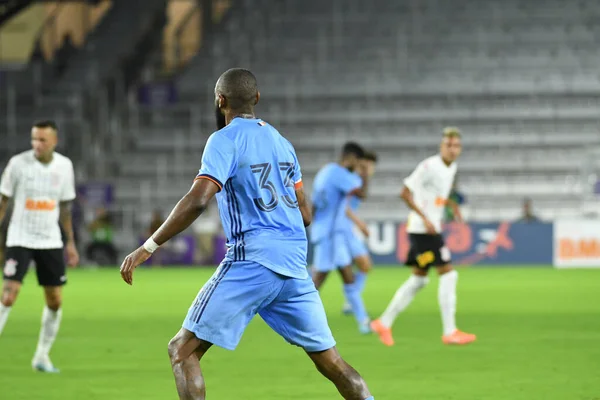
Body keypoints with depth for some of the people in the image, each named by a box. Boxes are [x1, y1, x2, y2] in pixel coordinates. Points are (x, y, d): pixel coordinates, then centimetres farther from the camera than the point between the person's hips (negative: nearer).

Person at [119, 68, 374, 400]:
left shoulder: (225, 140, -4)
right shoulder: (281, 142, 17)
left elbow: (198, 200, -18)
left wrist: (148, 247, -15)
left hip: (251, 261, -6)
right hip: (294, 266, 6)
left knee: (183, 350, -1)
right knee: (329, 360, 11)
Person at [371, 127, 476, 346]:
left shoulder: (452, 168, 11)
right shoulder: (429, 166, -16)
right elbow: (405, 192, -17)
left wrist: (452, 205, 11)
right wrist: (425, 218, -22)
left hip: (432, 228, 10)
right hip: (422, 229, -10)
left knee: (419, 279, 14)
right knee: (448, 273, -11)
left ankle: (384, 323, 21)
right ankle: (449, 332, -8)